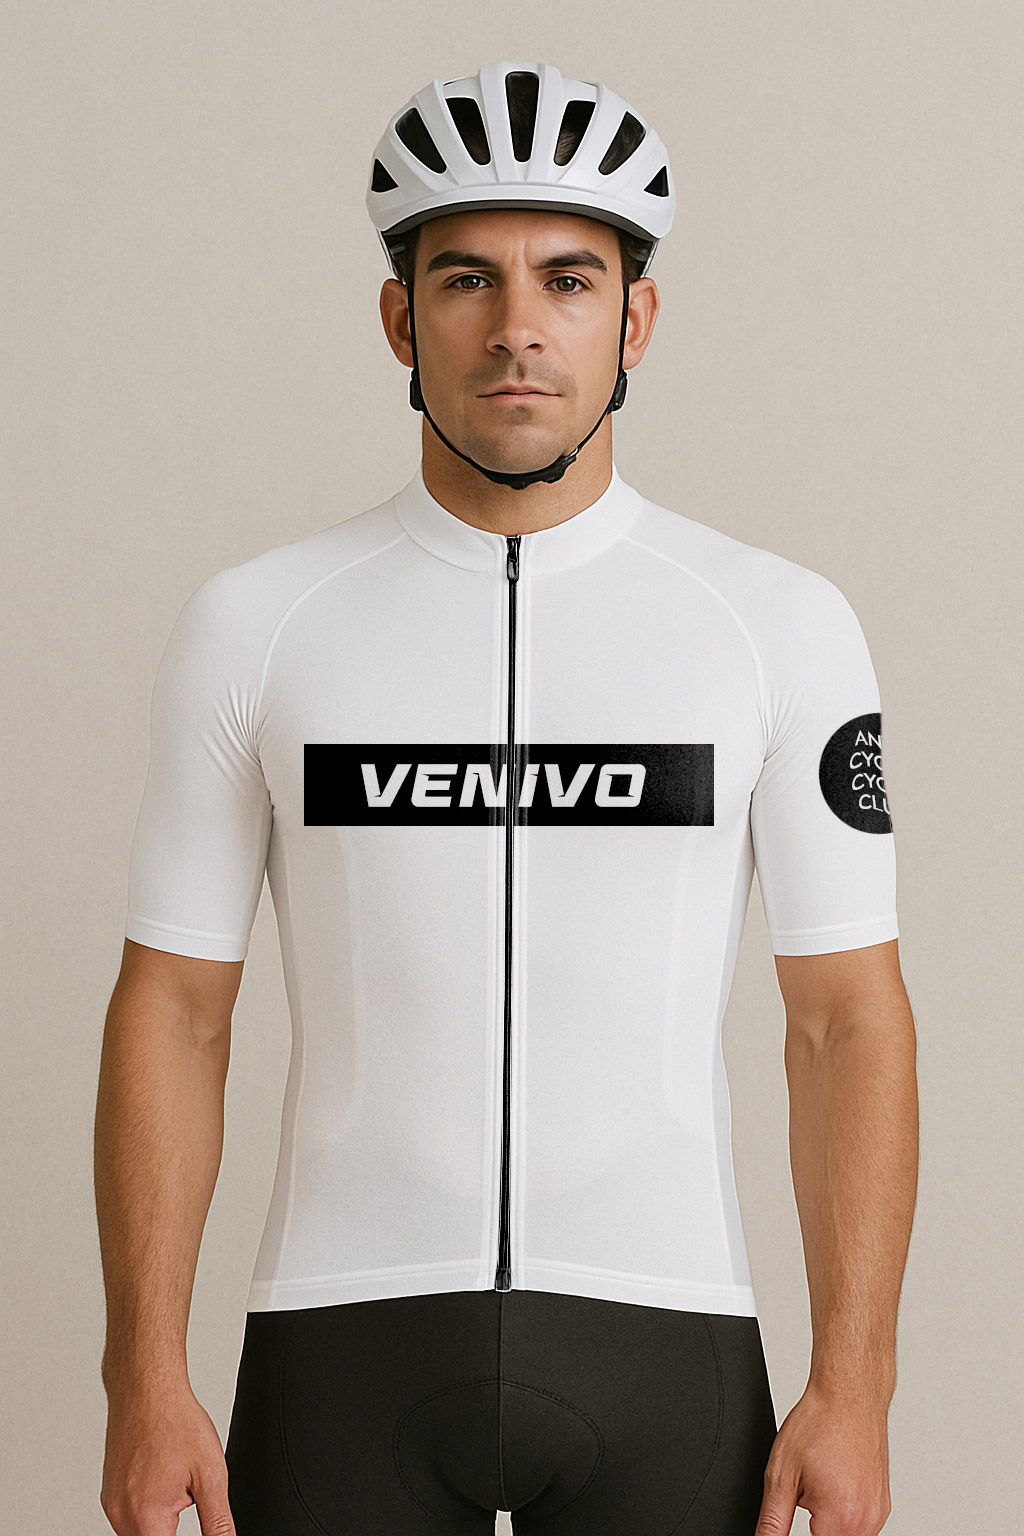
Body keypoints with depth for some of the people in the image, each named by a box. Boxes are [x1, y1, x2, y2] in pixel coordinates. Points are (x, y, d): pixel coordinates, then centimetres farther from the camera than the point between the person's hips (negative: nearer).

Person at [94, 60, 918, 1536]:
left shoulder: (783, 626, -1)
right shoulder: (251, 627, 0)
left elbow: (847, 1019, 0)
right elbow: (174, 1011, 2)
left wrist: (854, 1387, -6)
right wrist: (144, 1380, -4)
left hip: (661, 1346, 0)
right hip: (345, 1351, 0)